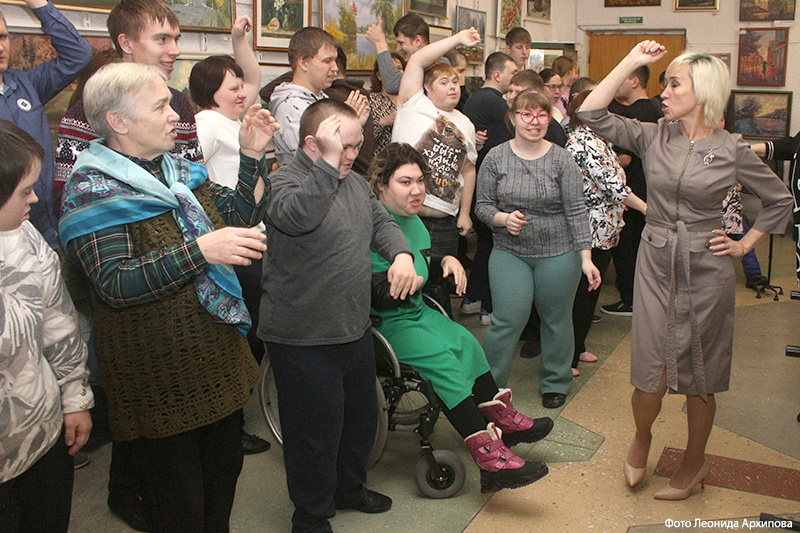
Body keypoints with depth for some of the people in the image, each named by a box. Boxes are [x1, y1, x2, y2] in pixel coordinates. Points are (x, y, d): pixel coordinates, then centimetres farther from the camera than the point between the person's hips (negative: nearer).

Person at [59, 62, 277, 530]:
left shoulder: (179, 170, 9)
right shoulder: (93, 190, -16)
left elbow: (239, 216, 14)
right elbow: (115, 285, -27)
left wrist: (252, 157, 0)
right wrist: (201, 250, -35)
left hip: (219, 363, 8)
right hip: (159, 381, -7)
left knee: (225, 475, 21)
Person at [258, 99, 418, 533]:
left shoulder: (354, 182, 10)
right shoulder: (284, 180, -16)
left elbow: (381, 222, 16)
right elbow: (297, 217, -36)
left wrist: (402, 255, -3)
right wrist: (328, 163, -37)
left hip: (355, 329, 9)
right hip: (303, 340, -8)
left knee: (362, 417, 24)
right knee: (315, 432, 5)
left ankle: (349, 488, 47)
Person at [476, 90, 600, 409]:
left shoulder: (561, 160, -3)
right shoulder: (495, 158, -1)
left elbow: (576, 211, -3)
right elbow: (482, 206, 3)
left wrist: (586, 258, -7)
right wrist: (503, 218, -18)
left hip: (558, 254, 0)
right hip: (509, 253, 0)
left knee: (556, 320, 11)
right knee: (507, 320, -6)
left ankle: (555, 383, 32)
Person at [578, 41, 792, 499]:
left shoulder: (731, 149, -4)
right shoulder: (654, 137, 1)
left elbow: (780, 200, 9)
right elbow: (592, 114, -9)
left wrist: (745, 244, 4)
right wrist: (631, 62, -6)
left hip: (706, 271, -1)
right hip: (656, 265, 1)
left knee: (700, 377, 10)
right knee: (652, 376, -2)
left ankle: (695, 461, 32)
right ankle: (642, 439, 30)